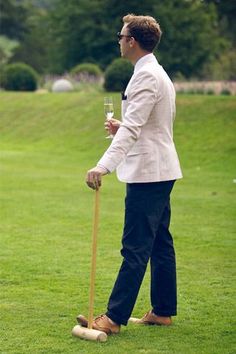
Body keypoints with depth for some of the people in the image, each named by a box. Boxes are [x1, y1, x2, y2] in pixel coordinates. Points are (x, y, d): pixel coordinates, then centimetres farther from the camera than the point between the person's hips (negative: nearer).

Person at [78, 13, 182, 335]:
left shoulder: (146, 76, -17)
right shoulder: (159, 74, 17)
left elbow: (132, 128, -28)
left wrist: (104, 166, -36)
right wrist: (122, 129, 12)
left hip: (148, 173, -11)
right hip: (161, 170, 11)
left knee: (135, 247, -10)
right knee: (160, 242, 13)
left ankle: (114, 317, -9)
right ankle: (163, 310, 19)